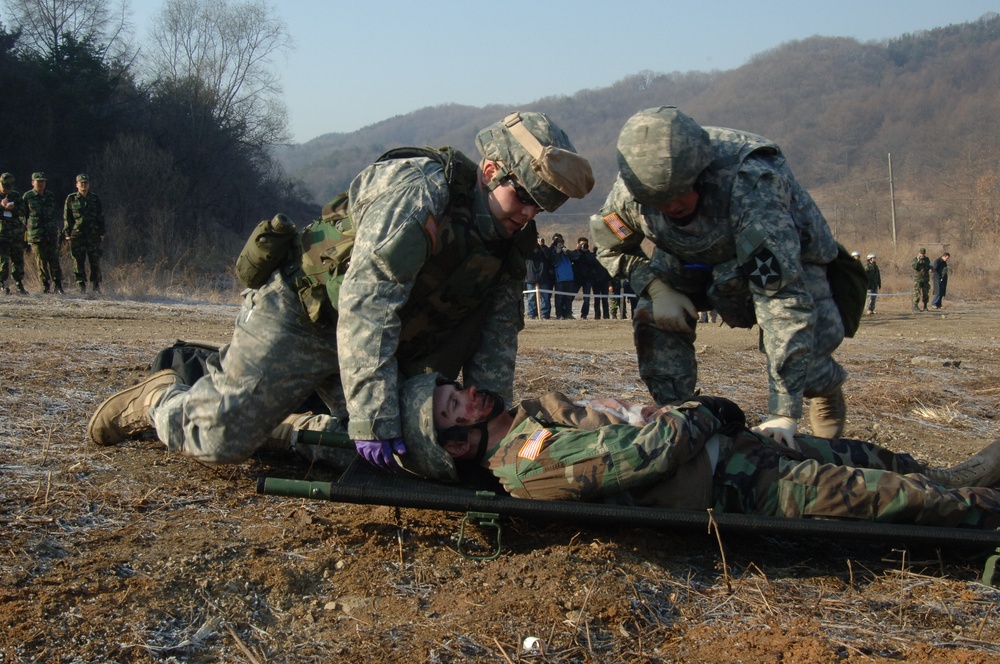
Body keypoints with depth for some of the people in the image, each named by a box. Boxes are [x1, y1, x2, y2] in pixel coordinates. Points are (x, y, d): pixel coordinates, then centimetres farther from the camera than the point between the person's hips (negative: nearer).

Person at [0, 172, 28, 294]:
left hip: (17, 233, 3)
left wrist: (13, 208, -13)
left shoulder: (16, 196, 12)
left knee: (18, 259, 6)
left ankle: (19, 284, 14)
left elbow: (23, 211, 5)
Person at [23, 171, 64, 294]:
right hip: (35, 234, -2)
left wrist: (59, 233, 18)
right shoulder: (27, 196, 2)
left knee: (54, 260, -4)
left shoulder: (50, 196, 12)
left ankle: (58, 286, -2)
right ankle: (45, 286, 5)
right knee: (41, 261, -1)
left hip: (51, 233, 2)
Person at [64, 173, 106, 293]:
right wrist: (68, 234, 1)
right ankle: (82, 286, 5)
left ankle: (96, 286, 7)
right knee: (78, 262, -1)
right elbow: (67, 217, 7)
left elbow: (101, 217, 12)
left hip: (93, 234, 1)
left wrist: (101, 233, 6)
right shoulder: (71, 199, 5)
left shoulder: (95, 198, 9)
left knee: (95, 261, -2)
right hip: (77, 235, -1)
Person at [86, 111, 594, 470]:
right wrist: (372, 420, -37)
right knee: (222, 436, -13)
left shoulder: (507, 246, -1)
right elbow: (365, 305, -33)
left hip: (385, 342, 8)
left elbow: (494, 347, 2)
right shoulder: (417, 189, -27)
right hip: (300, 315, -8)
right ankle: (158, 401, 19)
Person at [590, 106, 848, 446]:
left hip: (787, 257, -4)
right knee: (653, 319, -20)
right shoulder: (630, 191, -29)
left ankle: (827, 386, 17)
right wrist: (656, 287, -26)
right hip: (696, 259, 4)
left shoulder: (749, 186, -45)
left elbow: (784, 296, -49)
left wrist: (783, 411, -52)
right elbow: (612, 246, -5)